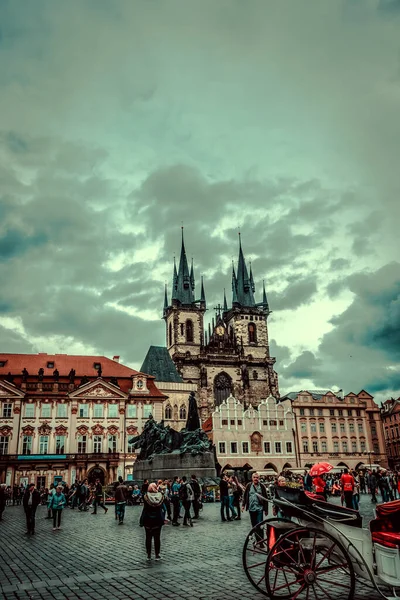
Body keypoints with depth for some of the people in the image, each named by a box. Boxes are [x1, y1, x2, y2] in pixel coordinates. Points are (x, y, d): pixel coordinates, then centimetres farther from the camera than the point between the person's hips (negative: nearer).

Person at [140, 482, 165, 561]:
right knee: (157, 538, 10)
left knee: (148, 538, 10)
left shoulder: (146, 497, -12)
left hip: (148, 520, -1)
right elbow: (163, 509, 2)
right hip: (158, 520, 2)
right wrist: (163, 519, 10)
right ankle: (157, 555, 13)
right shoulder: (160, 496, -4)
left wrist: (141, 521, -4)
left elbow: (144, 509, -11)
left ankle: (149, 555, 13)